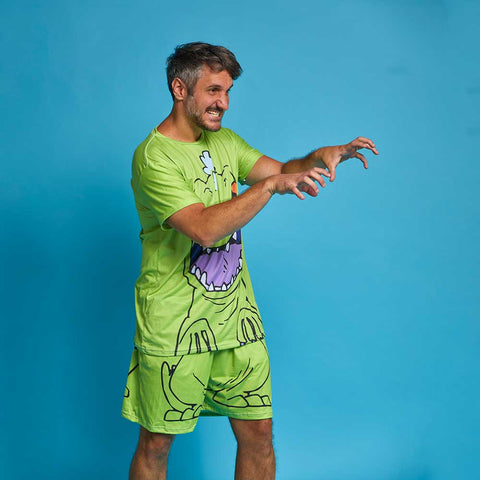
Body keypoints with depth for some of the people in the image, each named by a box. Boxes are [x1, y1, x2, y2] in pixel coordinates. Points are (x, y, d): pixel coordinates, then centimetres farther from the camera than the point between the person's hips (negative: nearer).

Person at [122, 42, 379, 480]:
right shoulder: (153, 157, -15)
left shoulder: (224, 140, 10)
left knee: (258, 434, 9)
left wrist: (320, 157, -11)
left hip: (236, 313, 6)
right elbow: (204, 229, -26)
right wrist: (270, 185, -27)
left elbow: (280, 171, 9)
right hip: (174, 324, -6)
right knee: (156, 444, 7)